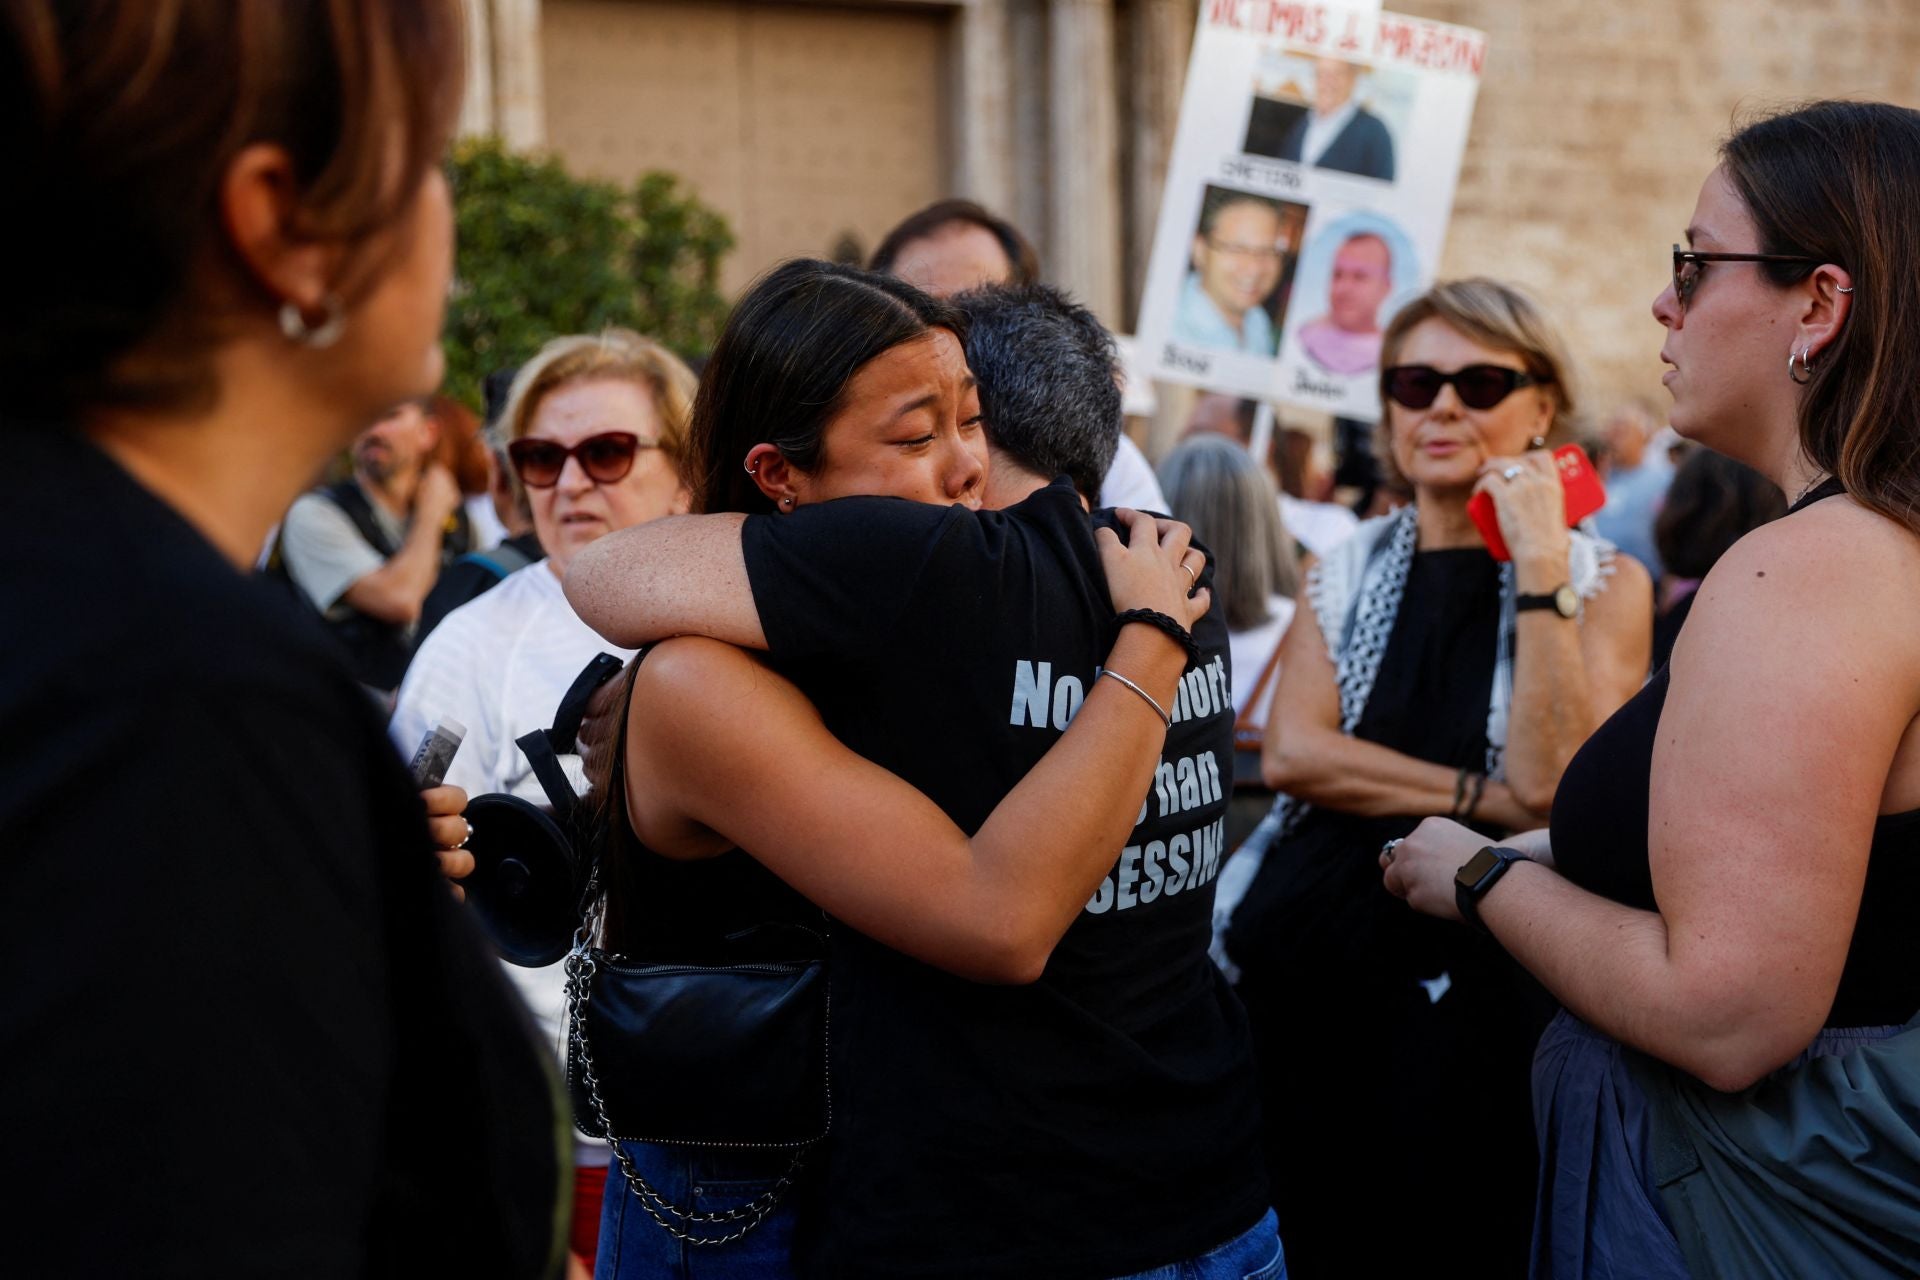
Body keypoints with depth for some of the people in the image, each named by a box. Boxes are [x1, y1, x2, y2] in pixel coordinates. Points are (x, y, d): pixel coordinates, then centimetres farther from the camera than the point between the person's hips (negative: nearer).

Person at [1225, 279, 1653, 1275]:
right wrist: (1485, 799, -14)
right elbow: (1290, 752, -5)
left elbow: (1549, 782, -15)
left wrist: (1539, 565, -17)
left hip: (1476, 994, -3)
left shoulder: (1601, 583, -1)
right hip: (1302, 961, 3)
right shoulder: (1350, 569, 9)